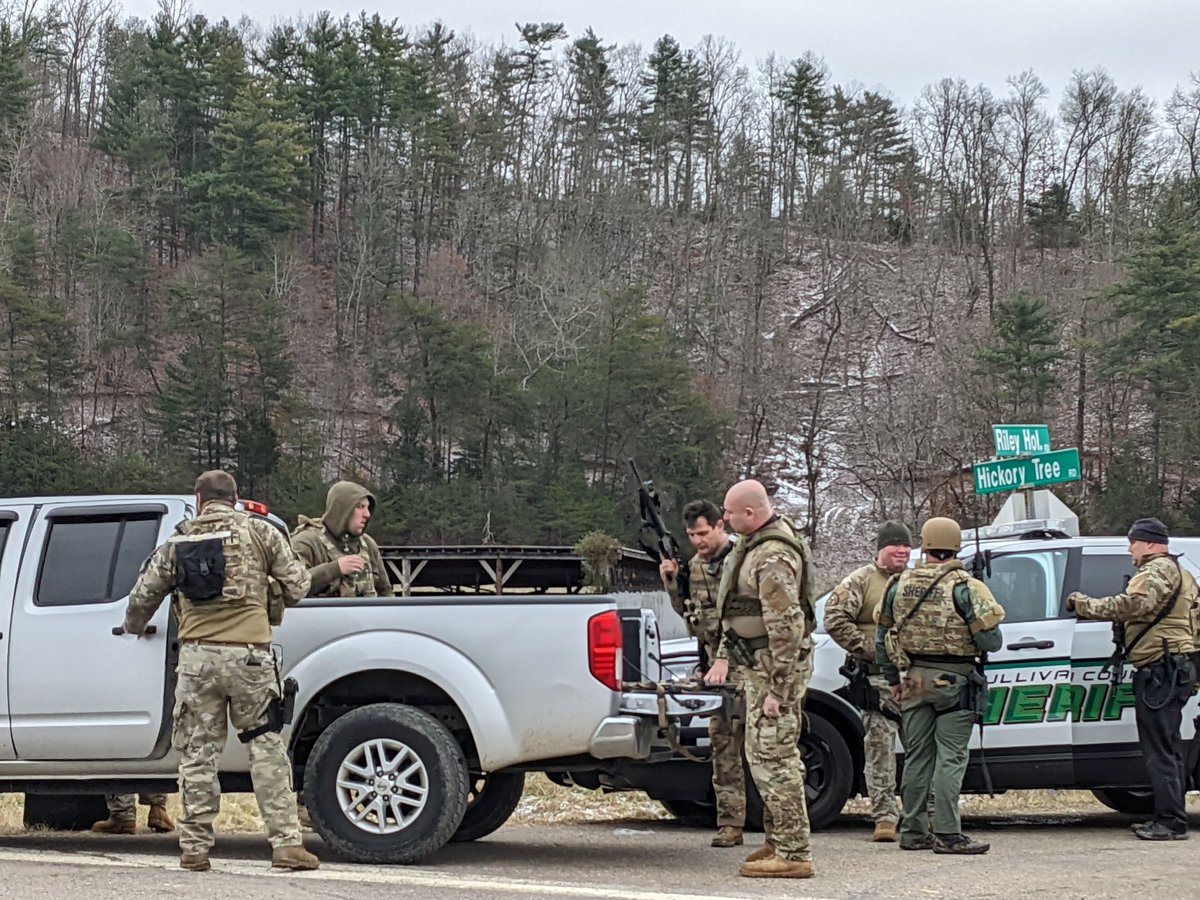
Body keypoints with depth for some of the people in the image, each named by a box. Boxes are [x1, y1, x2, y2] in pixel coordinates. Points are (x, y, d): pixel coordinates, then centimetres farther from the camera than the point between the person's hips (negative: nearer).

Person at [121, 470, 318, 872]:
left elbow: (141, 599, 18)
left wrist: (133, 629, 40)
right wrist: (286, 602, 30)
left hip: (197, 657, 2)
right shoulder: (259, 532, 4)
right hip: (248, 655, -2)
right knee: (266, 747, 3)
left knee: (198, 752, 9)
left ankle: (194, 847, 12)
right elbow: (297, 584, 6)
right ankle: (286, 843, -1)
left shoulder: (176, 544, 12)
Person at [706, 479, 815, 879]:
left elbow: (787, 627, -25)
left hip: (776, 667, -11)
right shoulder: (752, 545, 12)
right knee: (767, 755, 17)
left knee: (772, 758, -9)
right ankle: (778, 841, 27)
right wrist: (723, 655, 16)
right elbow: (734, 607, 22)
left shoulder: (773, 557, -22)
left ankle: (793, 854, -5)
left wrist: (778, 690, -25)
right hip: (757, 664, 11)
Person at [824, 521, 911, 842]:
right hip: (879, 677, -5)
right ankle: (885, 817, -2)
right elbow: (835, 619, -9)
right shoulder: (861, 582, -1)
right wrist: (867, 647, -13)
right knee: (880, 747, -5)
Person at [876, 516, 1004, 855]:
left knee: (917, 756, 11)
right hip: (953, 681, -5)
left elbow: (882, 639, 11)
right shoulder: (964, 588, -10)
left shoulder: (899, 585, 5)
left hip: (913, 679, 5)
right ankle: (947, 834, -6)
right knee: (951, 757, -3)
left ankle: (913, 831, 15)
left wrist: (894, 679, 20)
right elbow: (990, 641, -12)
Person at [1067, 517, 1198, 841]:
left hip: (1160, 670, -11)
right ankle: (1169, 819, 20)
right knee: (1167, 749, 15)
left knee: (1159, 750, -10)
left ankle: (1170, 822, -10)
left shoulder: (1158, 570, -11)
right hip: (1171, 670, 11)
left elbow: (1132, 605, -28)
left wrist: (1084, 605, -20)